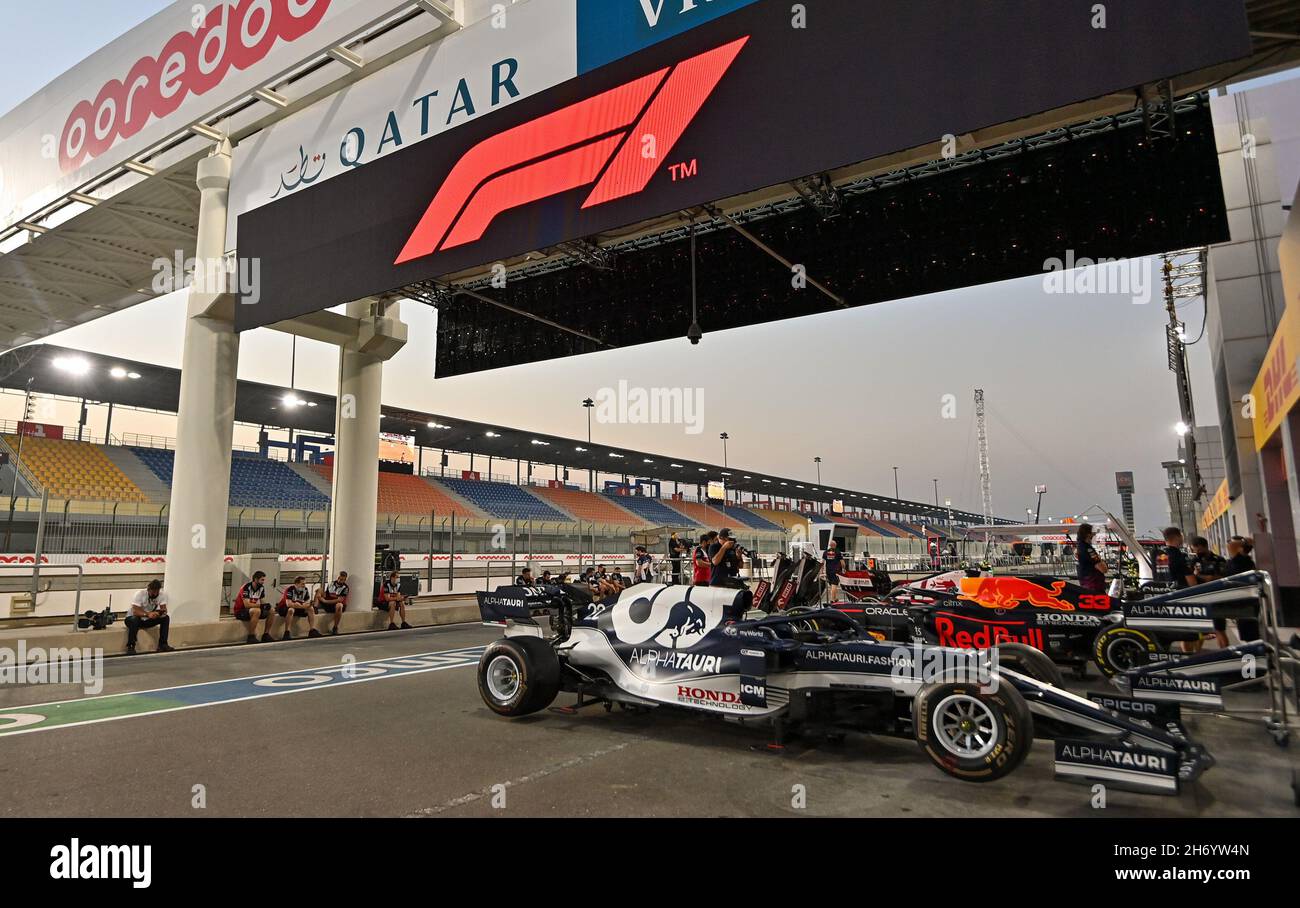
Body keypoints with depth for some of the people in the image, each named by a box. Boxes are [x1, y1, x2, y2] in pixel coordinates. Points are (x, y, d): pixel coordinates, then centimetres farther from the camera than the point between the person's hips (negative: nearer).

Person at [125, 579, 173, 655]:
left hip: (148, 620, 4)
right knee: (134, 620, -39)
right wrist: (147, 614, -50)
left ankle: (162, 645, -17)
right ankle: (130, 646, -25)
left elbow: (164, 609, -15)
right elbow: (135, 611, -34)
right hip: (132, 618, -4)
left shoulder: (162, 595, -12)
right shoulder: (140, 594, -25)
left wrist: (162, 612, -39)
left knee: (166, 617, -19)